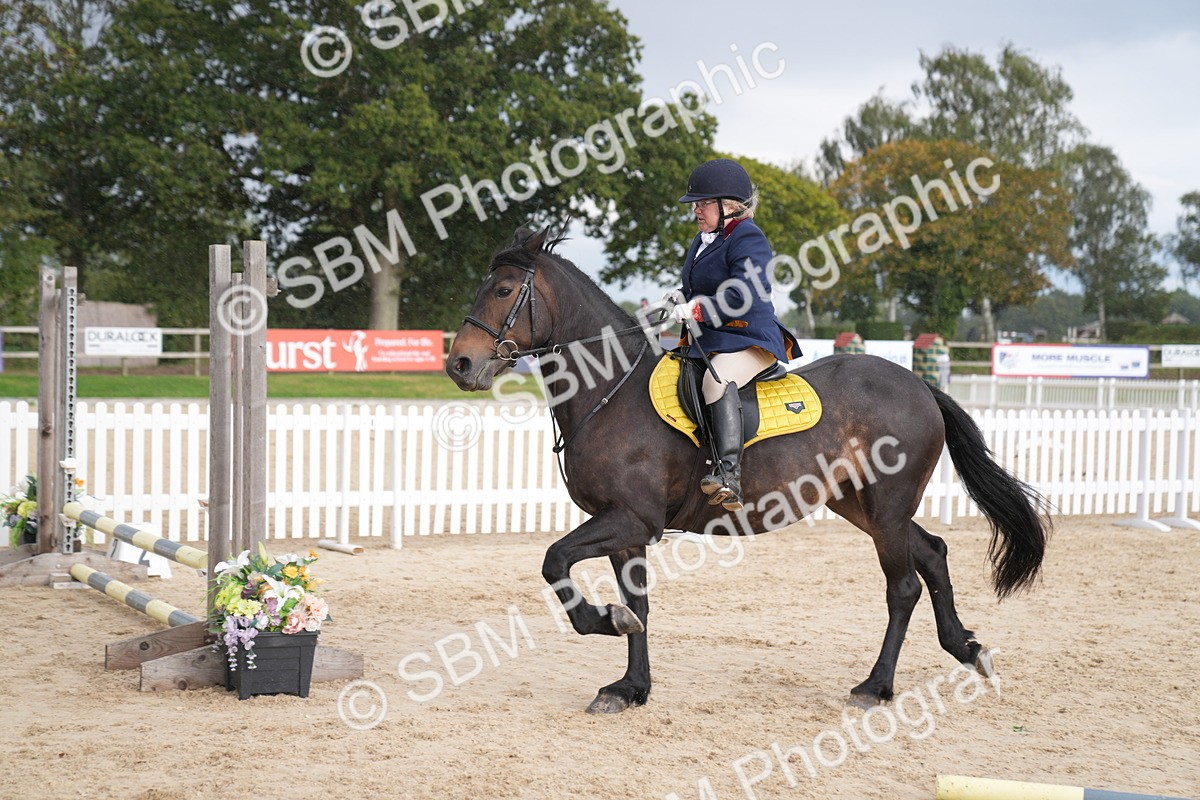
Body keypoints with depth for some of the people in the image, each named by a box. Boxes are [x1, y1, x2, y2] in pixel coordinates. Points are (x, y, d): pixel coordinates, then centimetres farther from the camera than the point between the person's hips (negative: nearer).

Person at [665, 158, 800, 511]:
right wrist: (681, 295, 7)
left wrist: (697, 308, -24)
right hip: (705, 342, 11)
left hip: (748, 340, -11)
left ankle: (729, 475, -48)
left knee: (718, 379, -37)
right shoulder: (702, 242, 18)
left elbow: (746, 294, -25)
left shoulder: (747, 239, -12)